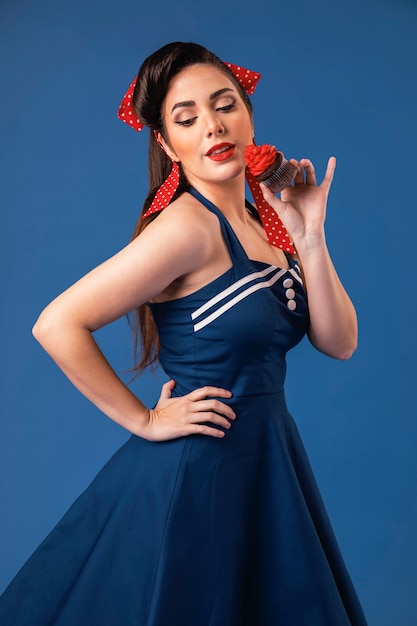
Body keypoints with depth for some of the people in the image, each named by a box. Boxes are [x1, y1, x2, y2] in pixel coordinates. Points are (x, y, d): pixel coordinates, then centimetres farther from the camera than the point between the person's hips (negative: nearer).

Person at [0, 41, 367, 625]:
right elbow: (58, 324, -24)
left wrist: (309, 238, -13)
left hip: (267, 465, 8)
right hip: (194, 471, -8)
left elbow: (339, 342, -1)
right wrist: (144, 421, -15)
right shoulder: (188, 225, -19)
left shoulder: (267, 221, 3)